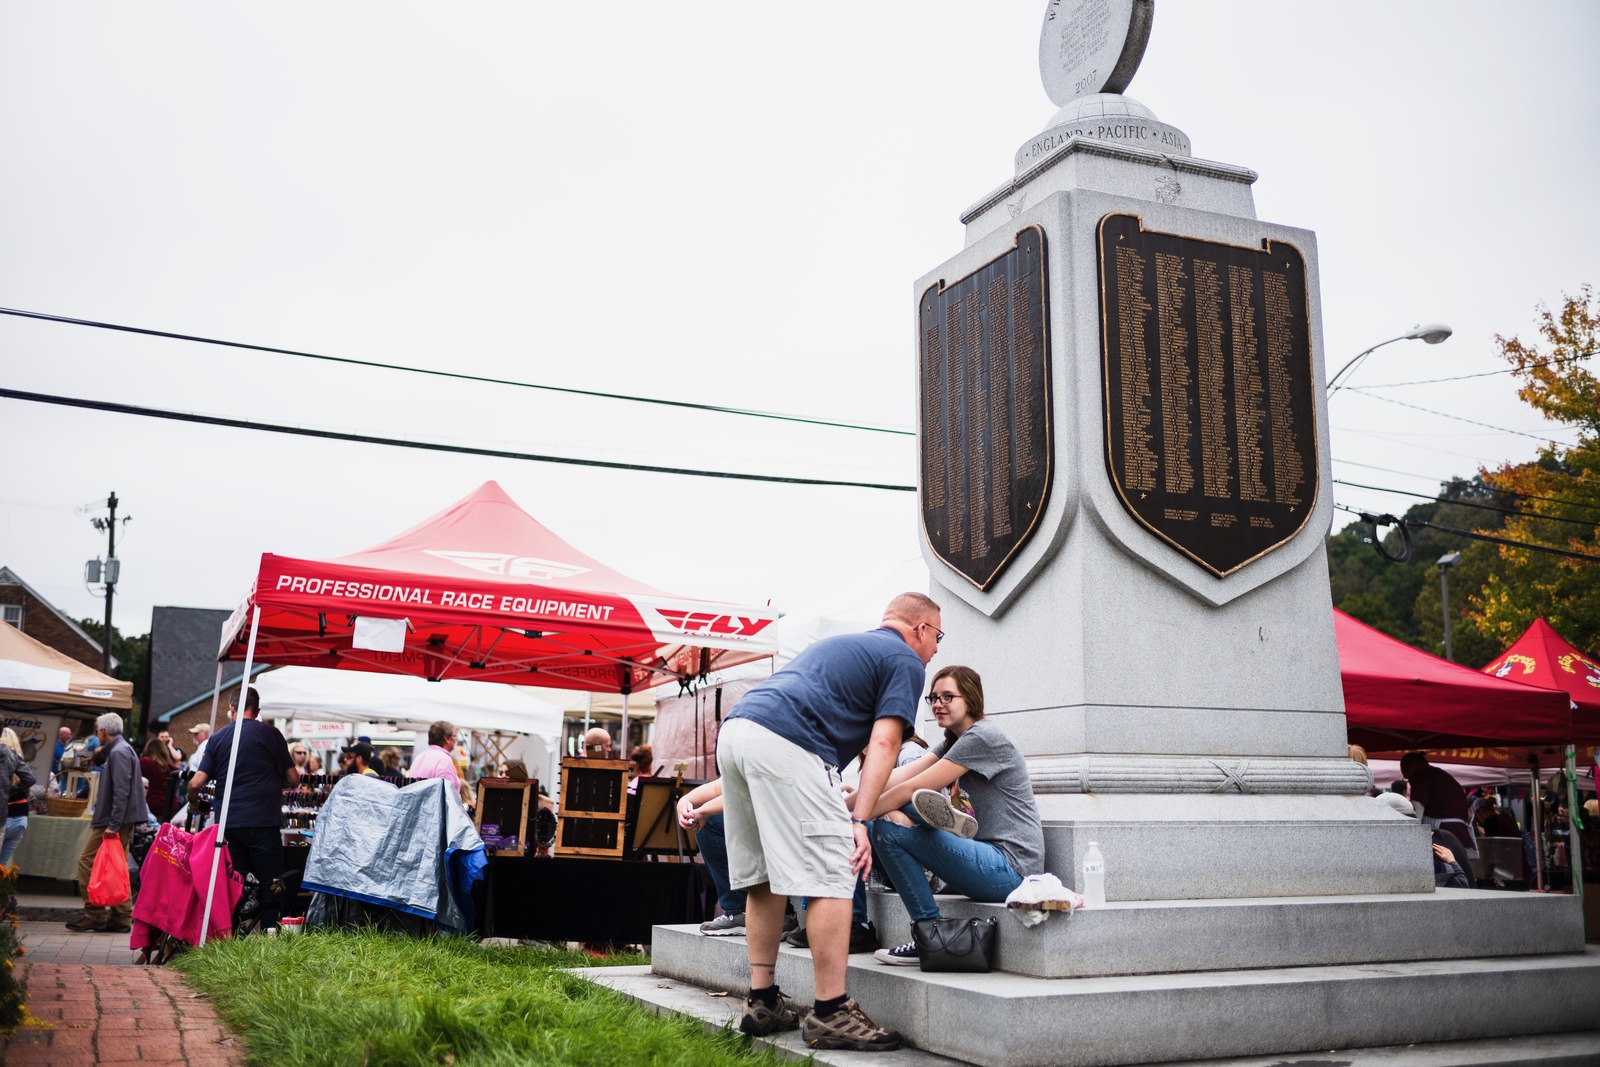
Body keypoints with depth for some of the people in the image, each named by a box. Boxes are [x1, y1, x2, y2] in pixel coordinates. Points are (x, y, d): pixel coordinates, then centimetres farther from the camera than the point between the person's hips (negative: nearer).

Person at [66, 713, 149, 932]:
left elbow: (121, 791, -21)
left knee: (88, 863, -6)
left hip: (113, 821, -10)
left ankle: (95, 914, -3)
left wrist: (113, 824, -24)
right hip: (123, 821, 10)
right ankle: (121, 917, 12)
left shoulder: (119, 752, -13)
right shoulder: (123, 749, 20)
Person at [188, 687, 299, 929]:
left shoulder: (218, 738, 7)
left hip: (228, 824, 3)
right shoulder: (270, 734, 0)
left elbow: (196, 784, 2)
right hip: (263, 822, -3)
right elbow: (293, 779, 2)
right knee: (272, 886, 2)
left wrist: (192, 802, 24)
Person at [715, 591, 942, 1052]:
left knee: (764, 876, 15)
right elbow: (883, 744, -2)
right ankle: (830, 1014, -3)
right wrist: (860, 821, -8)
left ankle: (762, 1002, 18)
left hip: (734, 731, 9)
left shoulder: (841, 644, 34)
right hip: (785, 743, -9)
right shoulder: (905, 660, 10)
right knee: (832, 876, -5)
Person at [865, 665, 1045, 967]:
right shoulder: (953, 741, 18)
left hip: (1010, 866, -9)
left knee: (887, 829, -18)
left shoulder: (982, 737, -11)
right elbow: (899, 778, 3)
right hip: (988, 857, 9)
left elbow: (911, 789, -16)